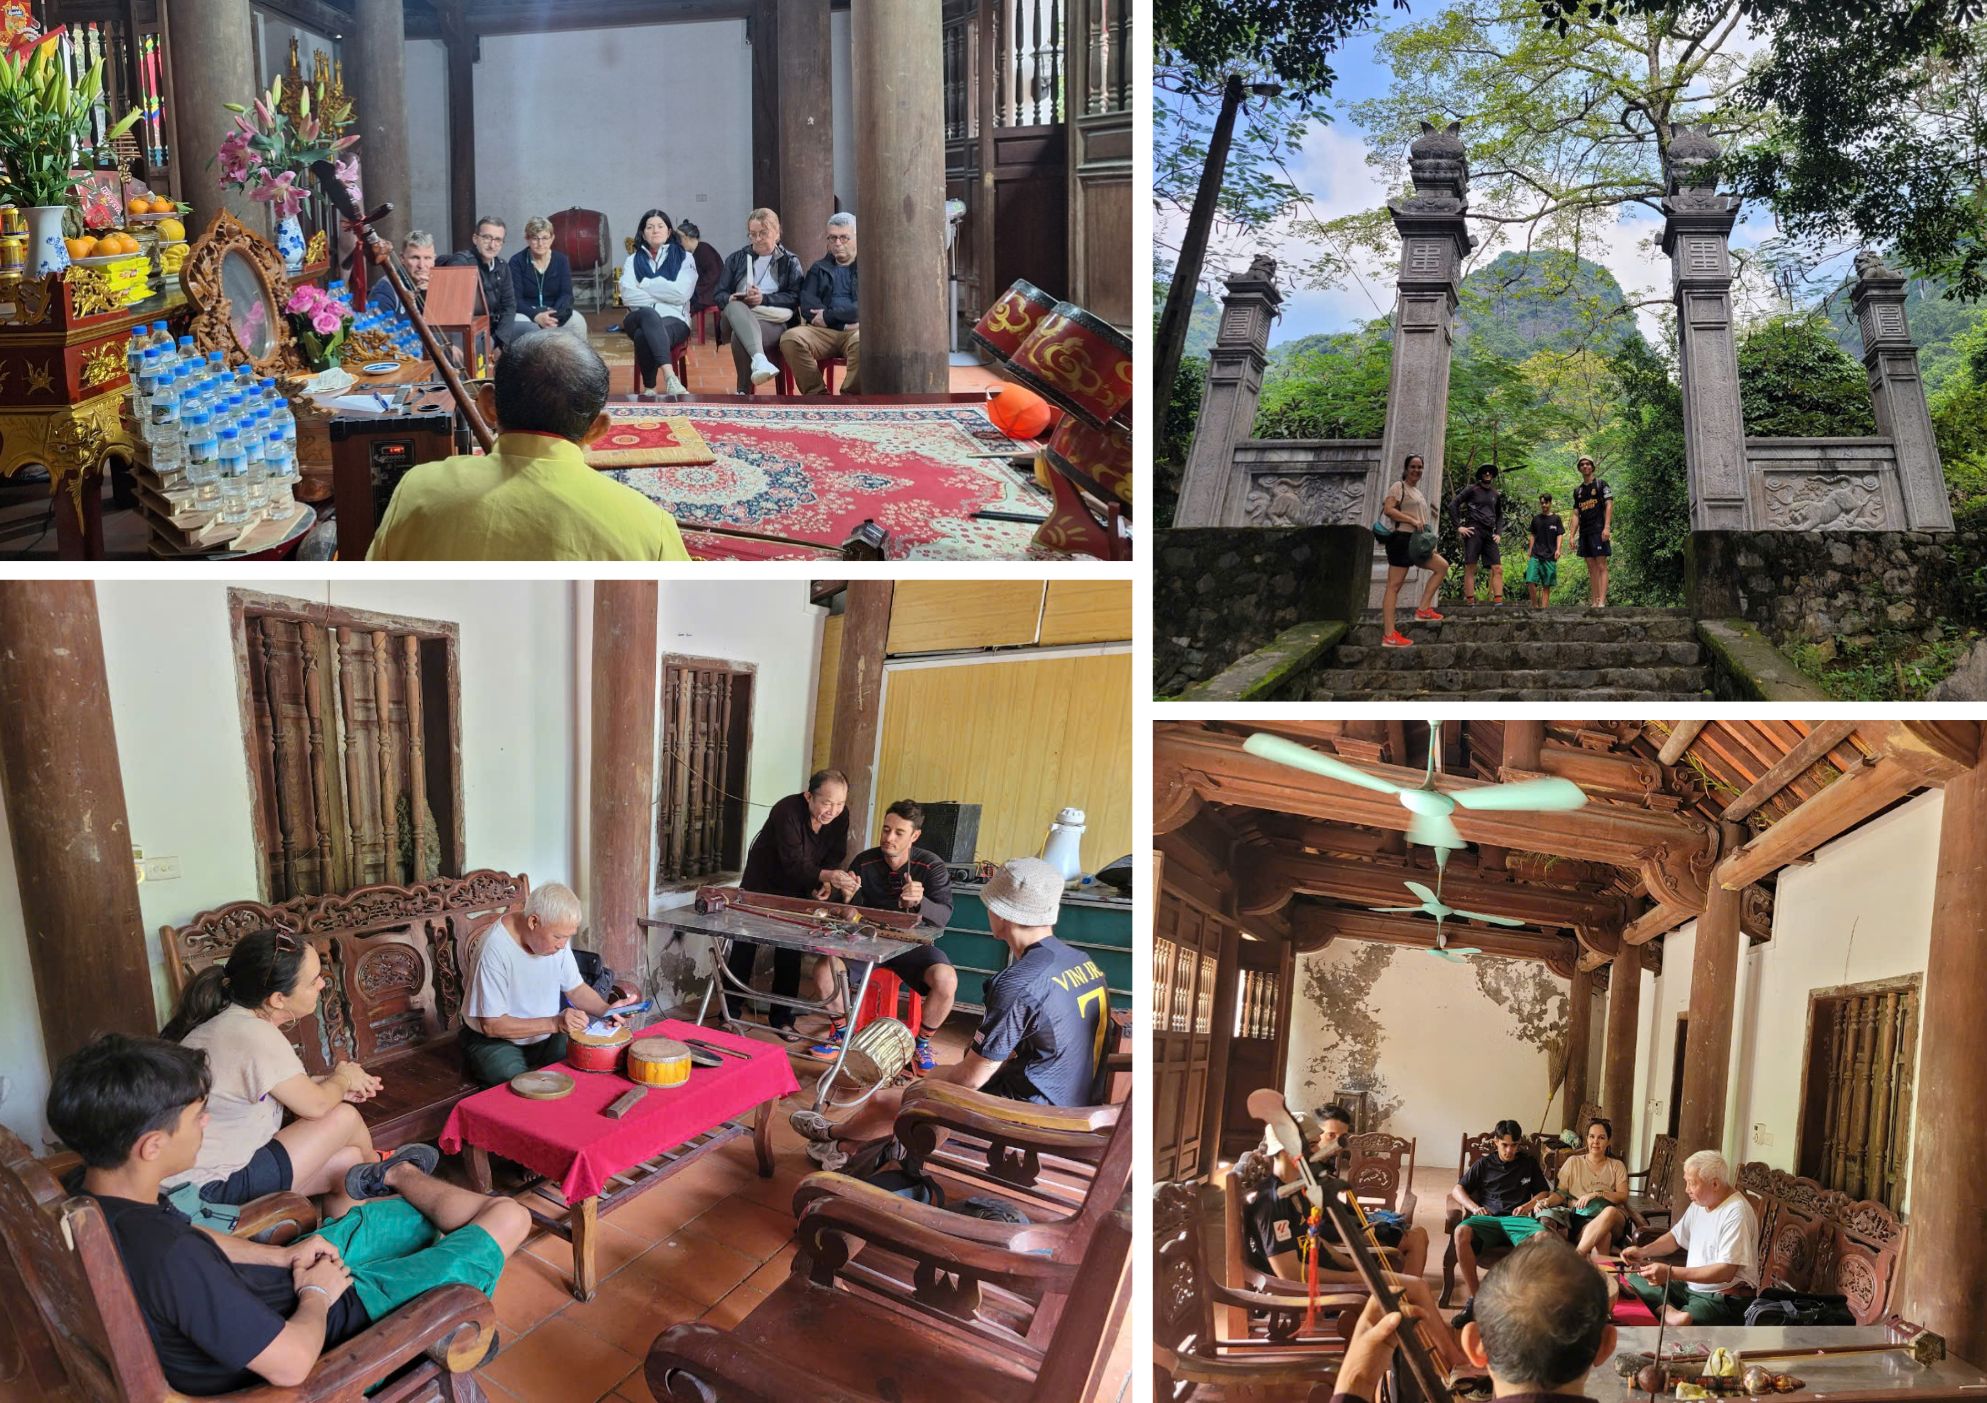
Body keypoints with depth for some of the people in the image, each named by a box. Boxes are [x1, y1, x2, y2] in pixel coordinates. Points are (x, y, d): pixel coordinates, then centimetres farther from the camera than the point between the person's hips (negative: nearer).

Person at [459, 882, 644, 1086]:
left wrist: (605, 1010, -14)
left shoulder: (557, 934, -8)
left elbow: (575, 988, 6)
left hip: (546, 1036, 5)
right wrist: (555, 1023, -31)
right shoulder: (495, 948, -27)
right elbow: (492, 1025, -24)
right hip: (495, 1041, -5)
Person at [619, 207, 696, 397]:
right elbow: (627, 296, 2)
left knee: (643, 336, -37)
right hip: (640, 319, 1)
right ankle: (669, 377, -50)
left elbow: (681, 294, -4)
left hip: (674, 319, -1)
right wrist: (664, 295, -4)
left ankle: (649, 388, -30)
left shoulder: (684, 259, 14)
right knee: (649, 314, -38)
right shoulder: (633, 260, 19)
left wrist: (645, 284, -1)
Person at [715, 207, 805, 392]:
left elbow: (795, 297, 4)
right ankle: (759, 359, -63)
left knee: (739, 336, -38)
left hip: (773, 320, -2)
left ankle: (743, 392, -31)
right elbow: (720, 294, 18)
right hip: (737, 316, 2)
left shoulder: (790, 261, 18)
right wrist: (730, 299, -7)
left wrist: (764, 299, -11)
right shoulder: (736, 259, 26)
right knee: (735, 306, -39)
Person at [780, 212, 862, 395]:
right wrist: (844, 320, -10)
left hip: (856, 331, -3)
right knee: (790, 339, -27)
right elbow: (807, 306, 6)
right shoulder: (819, 268, 22)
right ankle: (817, 395, -18)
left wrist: (829, 316, -7)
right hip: (823, 331, 3)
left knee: (861, 342, -39)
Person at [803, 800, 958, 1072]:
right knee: (823, 971, -24)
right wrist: (848, 898, -28)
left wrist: (919, 902, -44)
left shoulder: (931, 866, -11)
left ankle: (922, 1044, -2)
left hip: (913, 944, -2)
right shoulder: (863, 862, -6)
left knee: (946, 980, -31)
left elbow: (943, 915, -22)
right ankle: (839, 1033, 6)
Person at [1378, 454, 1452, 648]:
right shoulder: (1399, 487, -2)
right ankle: (1389, 635, -17)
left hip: (1416, 541, 9)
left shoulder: (1418, 493, 23)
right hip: (1402, 539, -9)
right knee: (1394, 586, -12)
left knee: (1442, 566, 8)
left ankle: (1423, 609, 5)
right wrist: (1413, 520, -19)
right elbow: (1388, 509, -17)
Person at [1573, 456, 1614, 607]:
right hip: (1585, 532, 6)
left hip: (1599, 531, -6)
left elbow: (1609, 505, -5)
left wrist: (1607, 527, -17)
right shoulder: (1577, 490, 19)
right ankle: (1593, 602, 5)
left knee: (1601, 566, -10)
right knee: (1591, 568, 5)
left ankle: (1602, 602, -17)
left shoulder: (1601, 485, 3)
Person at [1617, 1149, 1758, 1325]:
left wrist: (1671, 1272, -27)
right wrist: (1643, 1252, 3)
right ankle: (1670, 1312, -25)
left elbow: (1725, 1272, -25)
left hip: (1725, 1299, -11)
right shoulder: (1699, 1203, 9)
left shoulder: (1736, 1213, -19)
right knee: (1634, 1282, -6)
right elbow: (1676, 1237, 21)